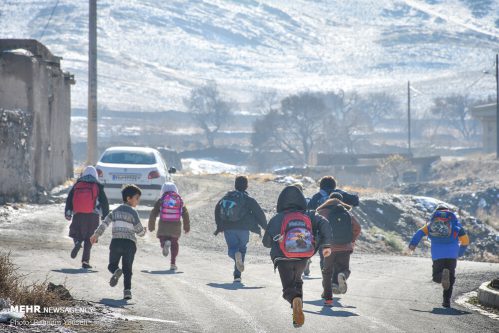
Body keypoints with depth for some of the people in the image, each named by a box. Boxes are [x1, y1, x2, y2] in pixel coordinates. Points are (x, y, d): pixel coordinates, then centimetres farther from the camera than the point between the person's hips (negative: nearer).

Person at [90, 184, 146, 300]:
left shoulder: (116, 211, 12)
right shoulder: (133, 212, -1)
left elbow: (105, 223, 5)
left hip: (116, 242, 2)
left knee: (112, 264, 12)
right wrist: (143, 232, 20)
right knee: (127, 269, 4)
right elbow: (139, 230, -2)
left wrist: (96, 235, 9)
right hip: (129, 243, -2)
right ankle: (127, 290, -11)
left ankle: (116, 271, -24)